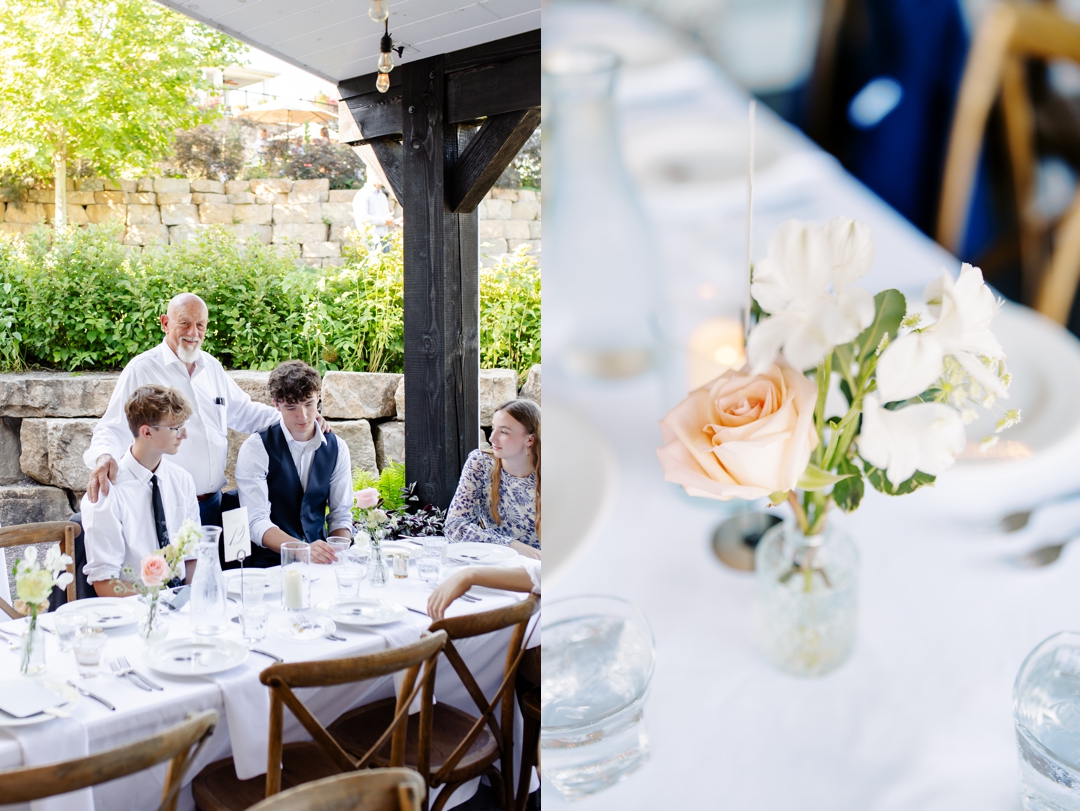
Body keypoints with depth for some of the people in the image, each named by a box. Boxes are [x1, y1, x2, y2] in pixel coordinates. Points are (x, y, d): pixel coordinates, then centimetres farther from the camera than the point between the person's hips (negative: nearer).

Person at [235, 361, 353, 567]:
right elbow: (256, 522, -14)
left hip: (320, 562, 4)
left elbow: (340, 516, 11)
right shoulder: (256, 448, -6)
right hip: (271, 563, -3)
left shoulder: (337, 449, 6)